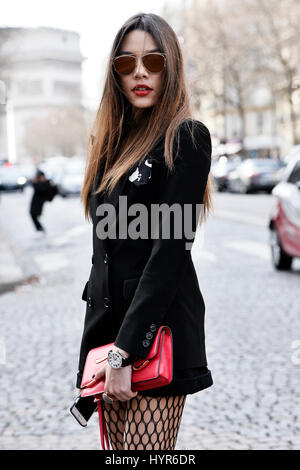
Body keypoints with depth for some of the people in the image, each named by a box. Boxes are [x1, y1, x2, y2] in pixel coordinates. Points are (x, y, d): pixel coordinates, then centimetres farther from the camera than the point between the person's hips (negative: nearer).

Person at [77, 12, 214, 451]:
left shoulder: (186, 137, -7)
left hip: (159, 328, -7)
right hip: (108, 321, 7)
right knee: (118, 448, 11)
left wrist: (125, 349, -19)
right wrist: (102, 343, 15)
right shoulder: (113, 141, 15)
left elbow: (171, 249, -16)